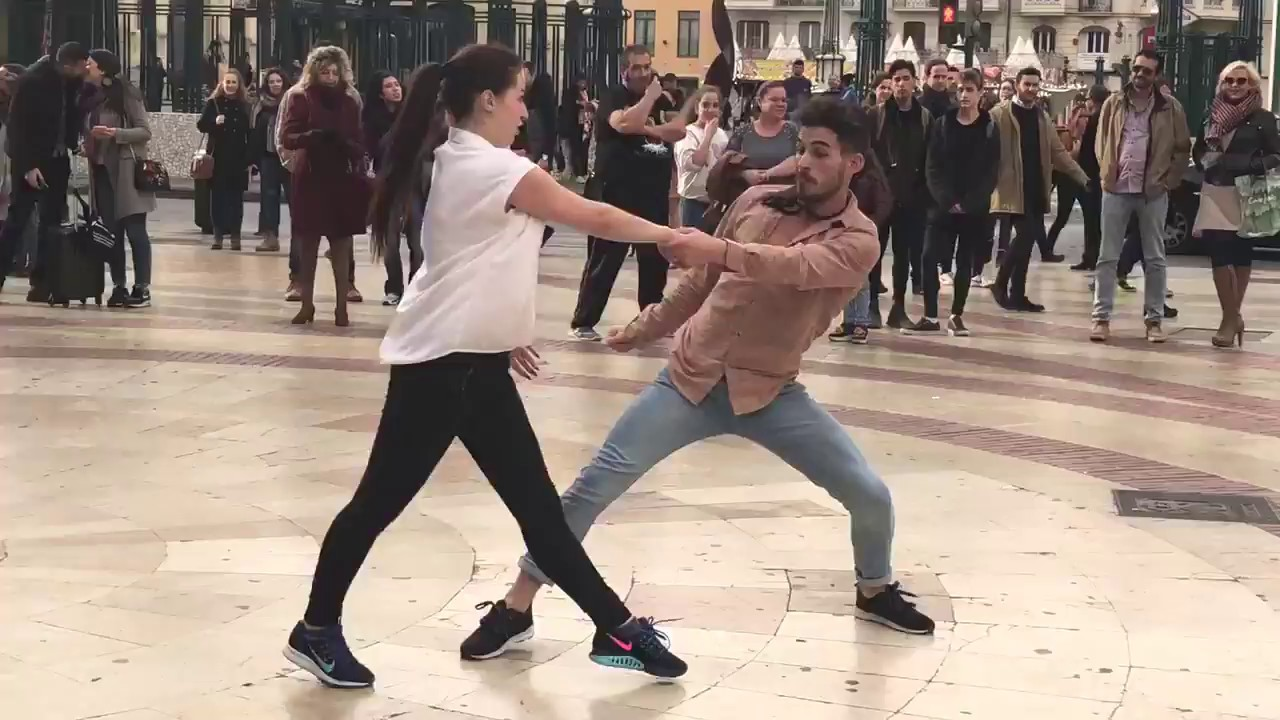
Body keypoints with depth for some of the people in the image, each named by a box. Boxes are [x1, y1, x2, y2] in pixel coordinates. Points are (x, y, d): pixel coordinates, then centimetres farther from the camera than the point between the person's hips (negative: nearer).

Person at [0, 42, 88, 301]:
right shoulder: (32, 80, -18)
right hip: (30, 160, -5)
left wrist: (74, 144, -4)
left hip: (57, 159, 5)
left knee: (52, 220, 2)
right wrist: (27, 165, -19)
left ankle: (42, 281, 6)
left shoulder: (71, 81, -1)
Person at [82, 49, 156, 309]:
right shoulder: (92, 97, 10)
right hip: (101, 171, 6)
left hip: (126, 171, -6)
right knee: (111, 231, 6)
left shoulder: (126, 94, -8)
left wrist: (114, 133, -21)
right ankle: (118, 287, 11)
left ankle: (142, 288, -2)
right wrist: (86, 145, 3)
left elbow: (145, 131, -11)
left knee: (135, 230, -4)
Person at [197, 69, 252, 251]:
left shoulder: (245, 105, 3)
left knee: (236, 197, 4)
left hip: (238, 158, 0)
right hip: (218, 157, 0)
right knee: (217, 196, 2)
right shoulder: (213, 103, 1)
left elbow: (250, 133, 2)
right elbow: (201, 124, -2)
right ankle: (218, 234, 9)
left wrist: (251, 159, -2)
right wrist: (214, 122, -22)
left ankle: (235, 235, 10)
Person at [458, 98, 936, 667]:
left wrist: (720, 249, -50)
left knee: (869, 494, -7)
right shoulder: (756, 200, 1)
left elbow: (795, 267, -34)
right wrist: (646, 328, 23)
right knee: (598, 481, -9)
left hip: (770, 392, -2)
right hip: (692, 377, 2)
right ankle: (515, 608, 1)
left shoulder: (858, 242, -11)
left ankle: (875, 591, 26)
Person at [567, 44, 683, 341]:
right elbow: (624, 124, -27)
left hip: (654, 195, 6)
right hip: (617, 194, -6)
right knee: (604, 260, -5)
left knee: (656, 259, 12)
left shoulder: (661, 99, 14)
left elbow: (679, 130, -2)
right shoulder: (615, 97, -5)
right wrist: (650, 96, -17)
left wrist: (646, 128, -14)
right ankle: (582, 322, -1)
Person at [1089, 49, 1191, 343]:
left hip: (1153, 192, -1)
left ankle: (1154, 319, 12)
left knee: (1154, 258, 5)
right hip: (1116, 189, 1)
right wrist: (1107, 173, 3)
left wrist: (1168, 181, -2)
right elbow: (1101, 143, 12)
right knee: (1107, 256, 2)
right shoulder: (1113, 104, 5)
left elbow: (1183, 150, 5)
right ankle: (1101, 317, 6)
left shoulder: (1170, 109, 0)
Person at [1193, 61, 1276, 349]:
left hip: (1246, 195, -3)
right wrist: (1207, 161, -5)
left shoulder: (1263, 118, -3)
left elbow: (1276, 157, -7)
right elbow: (1198, 151, 15)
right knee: (1218, 255, -1)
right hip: (1214, 195, 3)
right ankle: (1232, 317, 8)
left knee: (1240, 254, 7)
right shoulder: (1213, 115, 9)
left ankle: (1231, 317, 15)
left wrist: (1247, 166, -20)